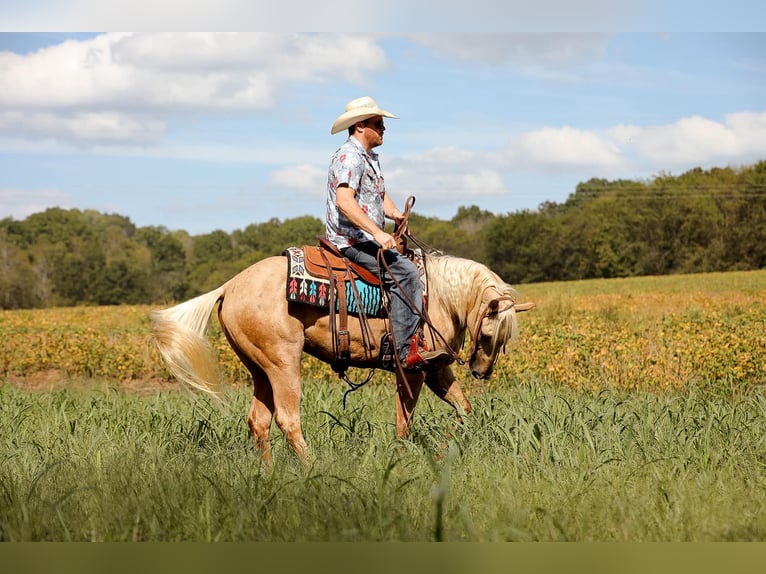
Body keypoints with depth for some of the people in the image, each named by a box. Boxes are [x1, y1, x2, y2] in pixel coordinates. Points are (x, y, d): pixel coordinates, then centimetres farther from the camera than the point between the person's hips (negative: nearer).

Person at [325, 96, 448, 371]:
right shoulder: (349, 157, -14)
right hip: (352, 241, -11)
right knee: (405, 272, -23)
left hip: (367, 239, 11)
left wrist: (395, 213, -1)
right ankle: (408, 351, -27)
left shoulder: (370, 158, 20)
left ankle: (412, 343, 5)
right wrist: (378, 233, -32)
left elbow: (380, 196, 23)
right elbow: (344, 201, -27)